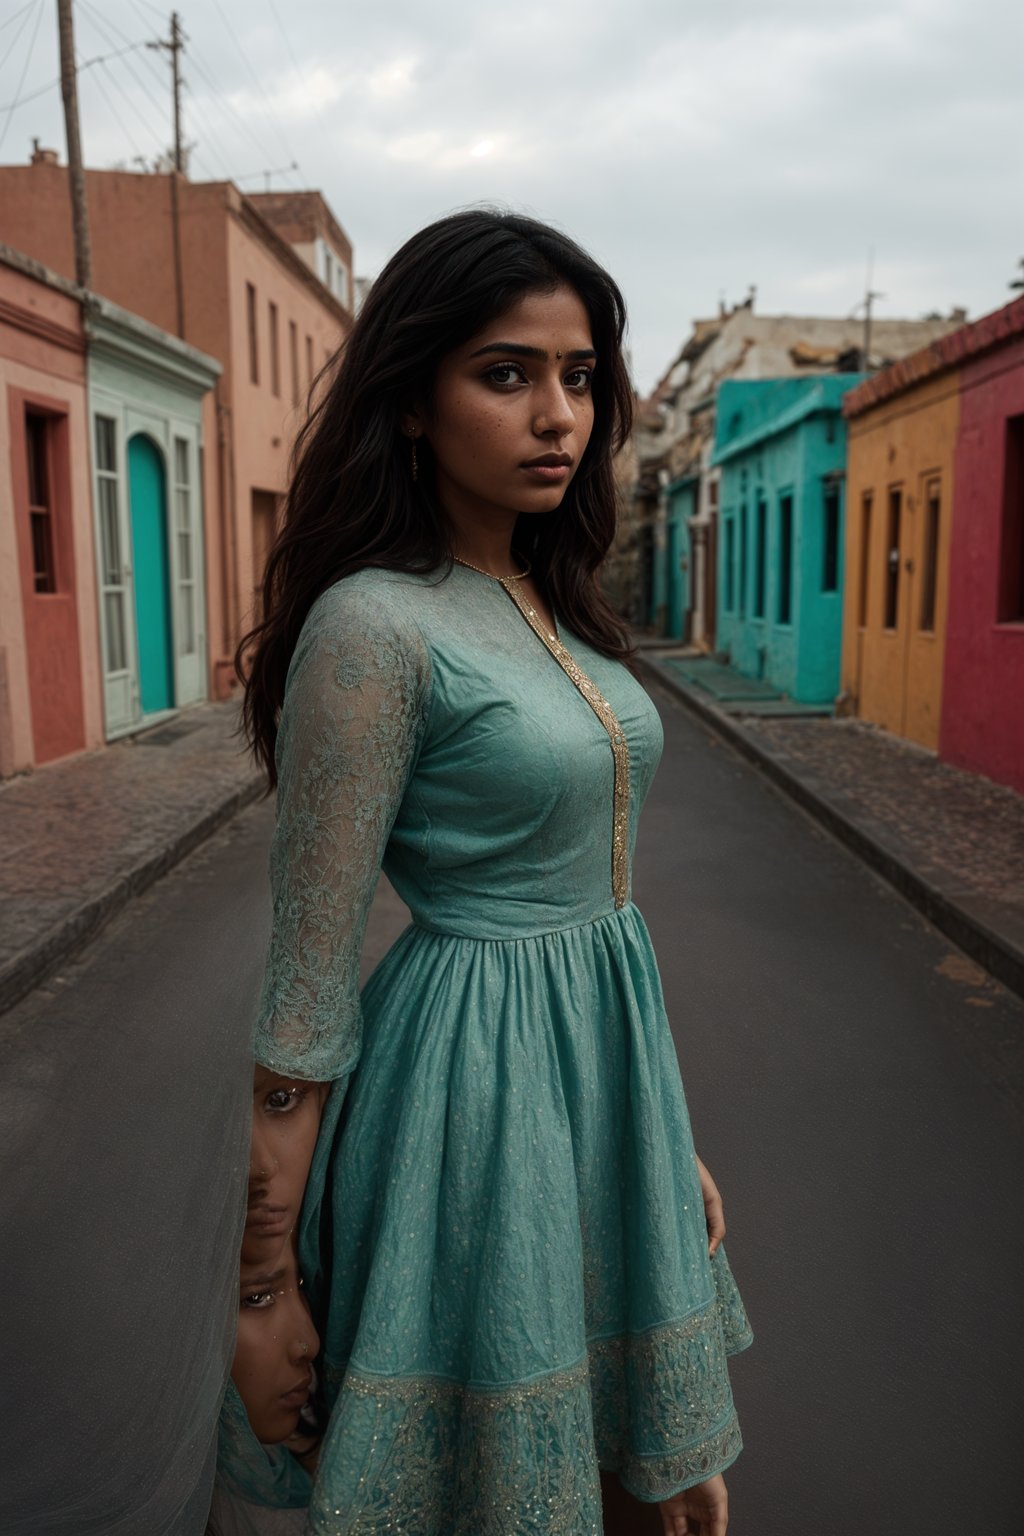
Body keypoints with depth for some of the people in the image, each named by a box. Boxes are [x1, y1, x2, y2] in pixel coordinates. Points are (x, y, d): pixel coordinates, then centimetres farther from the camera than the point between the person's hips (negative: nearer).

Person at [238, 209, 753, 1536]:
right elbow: (308, 978, -16)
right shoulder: (374, 626, -18)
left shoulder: (554, 606, 6)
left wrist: (673, 1132, 16)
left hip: (612, 1050, 8)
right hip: (478, 1076, -7)